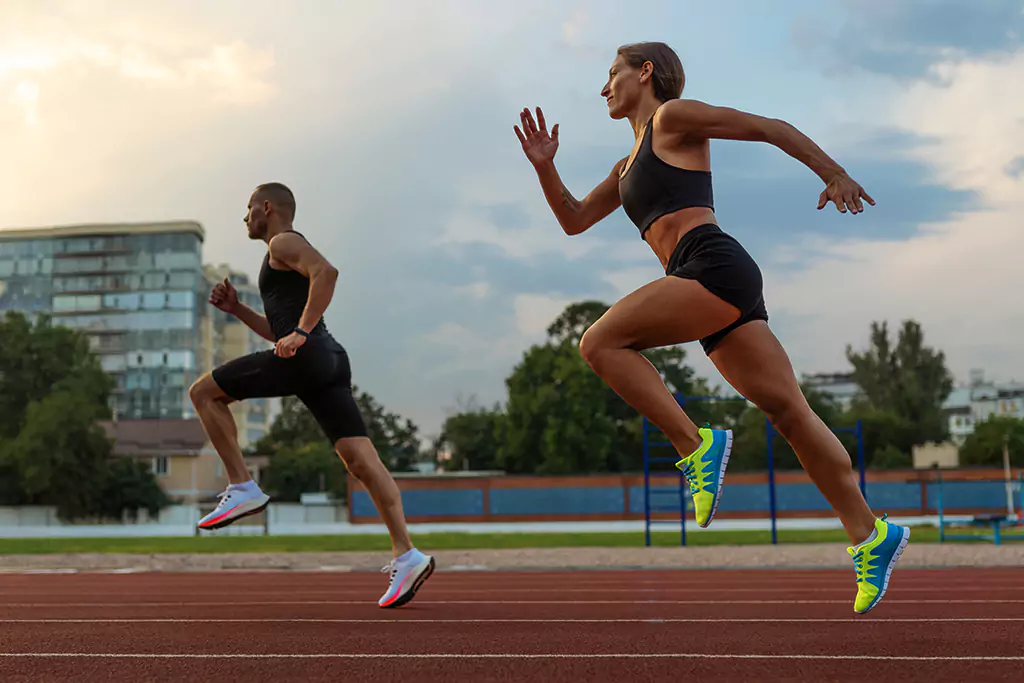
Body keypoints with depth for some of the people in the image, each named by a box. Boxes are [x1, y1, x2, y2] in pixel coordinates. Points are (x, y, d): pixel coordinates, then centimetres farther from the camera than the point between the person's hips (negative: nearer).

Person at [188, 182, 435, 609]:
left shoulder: (283, 242, 5)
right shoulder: (285, 261, 34)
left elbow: (327, 272, -17)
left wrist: (301, 332, -21)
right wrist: (236, 309, 31)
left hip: (306, 356, -9)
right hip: (331, 363, 9)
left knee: (204, 392, 4)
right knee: (362, 462, -4)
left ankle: (242, 488, -2)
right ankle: (406, 555, -13)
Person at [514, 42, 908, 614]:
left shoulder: (674, 117, 7)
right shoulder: (630, 166, 31)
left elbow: (769, 128, 4)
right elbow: (574, 220, 33)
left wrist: (834, 173, 1)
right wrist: (544, 166, 18)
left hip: (716, 267, -8)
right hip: (719, 289, 8)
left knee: (600, 343, -13)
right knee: (789, 411, 3)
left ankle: (697, 446, -14)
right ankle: (870, 534, 4)